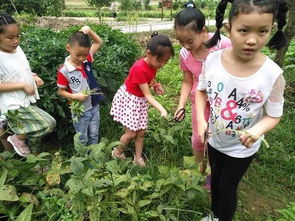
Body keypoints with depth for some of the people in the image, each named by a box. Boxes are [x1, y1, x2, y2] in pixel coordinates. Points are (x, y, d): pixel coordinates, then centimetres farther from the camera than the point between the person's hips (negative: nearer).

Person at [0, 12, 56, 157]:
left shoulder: (17, 48, 3)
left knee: (36, 134, 17)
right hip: (15, 106, -8)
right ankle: (17, 138, 9)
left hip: (27, 101, 8)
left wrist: (33, 77, 1)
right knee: (49, 124, -14)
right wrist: (23, 85, -21)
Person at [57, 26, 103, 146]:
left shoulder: (87, 59, -6)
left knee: (94, 136, 20)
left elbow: (99, 42, 5)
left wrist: (88, 30, -10)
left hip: (94, 106, 5)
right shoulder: (64, 71, -19)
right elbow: (60, 91, -8)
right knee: (82, 140, 13)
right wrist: (75, 96, -23)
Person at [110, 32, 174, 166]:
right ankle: (117, 153, 27)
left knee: (141, 132, 10)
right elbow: (148, 95, -29)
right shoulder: (139, 69, -32)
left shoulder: (153, 64, -8)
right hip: (128, 99, -7)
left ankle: (138, 158, 27)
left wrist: (156, 85, -9)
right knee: (131, 133, 0)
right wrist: (162, 109, -37)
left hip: (140, 100, 7)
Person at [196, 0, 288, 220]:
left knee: (227, 186, 17)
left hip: (242, 148, -3)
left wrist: (257, 131, -35)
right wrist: (201, 120, -17)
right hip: (215, 139, 4)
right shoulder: (213, 59, -21)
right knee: (215, 179, 27)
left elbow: (273, 115, -14)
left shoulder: (273, 74, -27)